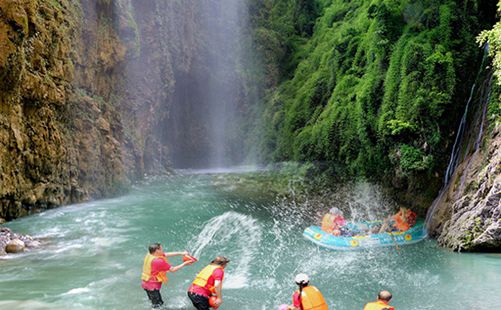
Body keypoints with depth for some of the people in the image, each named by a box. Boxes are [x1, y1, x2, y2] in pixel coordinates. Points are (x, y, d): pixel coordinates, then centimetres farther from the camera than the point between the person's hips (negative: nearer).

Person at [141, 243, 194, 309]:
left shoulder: (149, 255, 0)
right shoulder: (158, 261, -25)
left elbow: (168, 254, 4)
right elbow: (172, 270, -17)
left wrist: (181, 253, 1)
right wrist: (184, 264, -9)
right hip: (152, 285, -9)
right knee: (157, 305, -2)